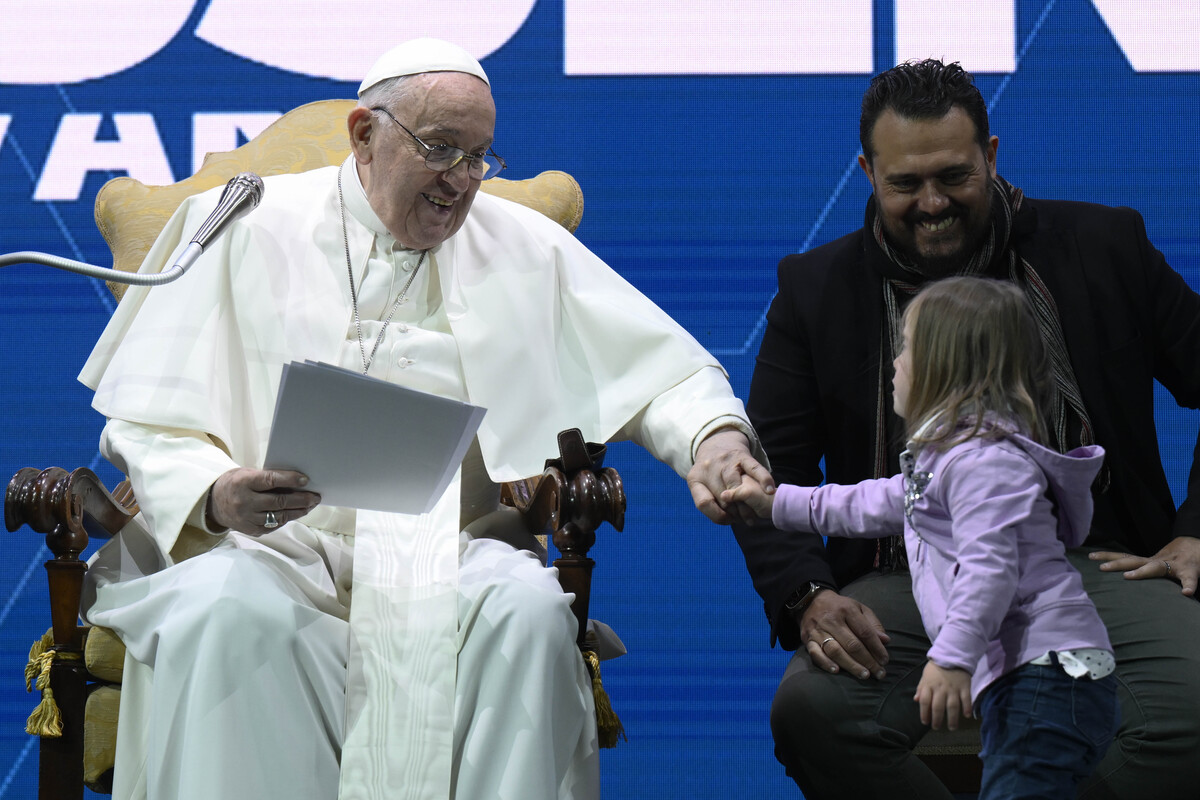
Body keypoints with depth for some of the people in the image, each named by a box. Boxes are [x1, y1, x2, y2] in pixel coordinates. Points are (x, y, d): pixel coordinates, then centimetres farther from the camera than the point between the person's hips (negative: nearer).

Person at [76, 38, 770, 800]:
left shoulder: (524, 246, 15)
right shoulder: (245, 229, 8)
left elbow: (668, 371, 16)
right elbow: (145, 427, 5)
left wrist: (714, 432, -9)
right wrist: (215, 497, -18)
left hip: (448, 554, 2)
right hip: (270, 546, -1)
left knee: (531, 610, -32)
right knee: (229, 612, -36)